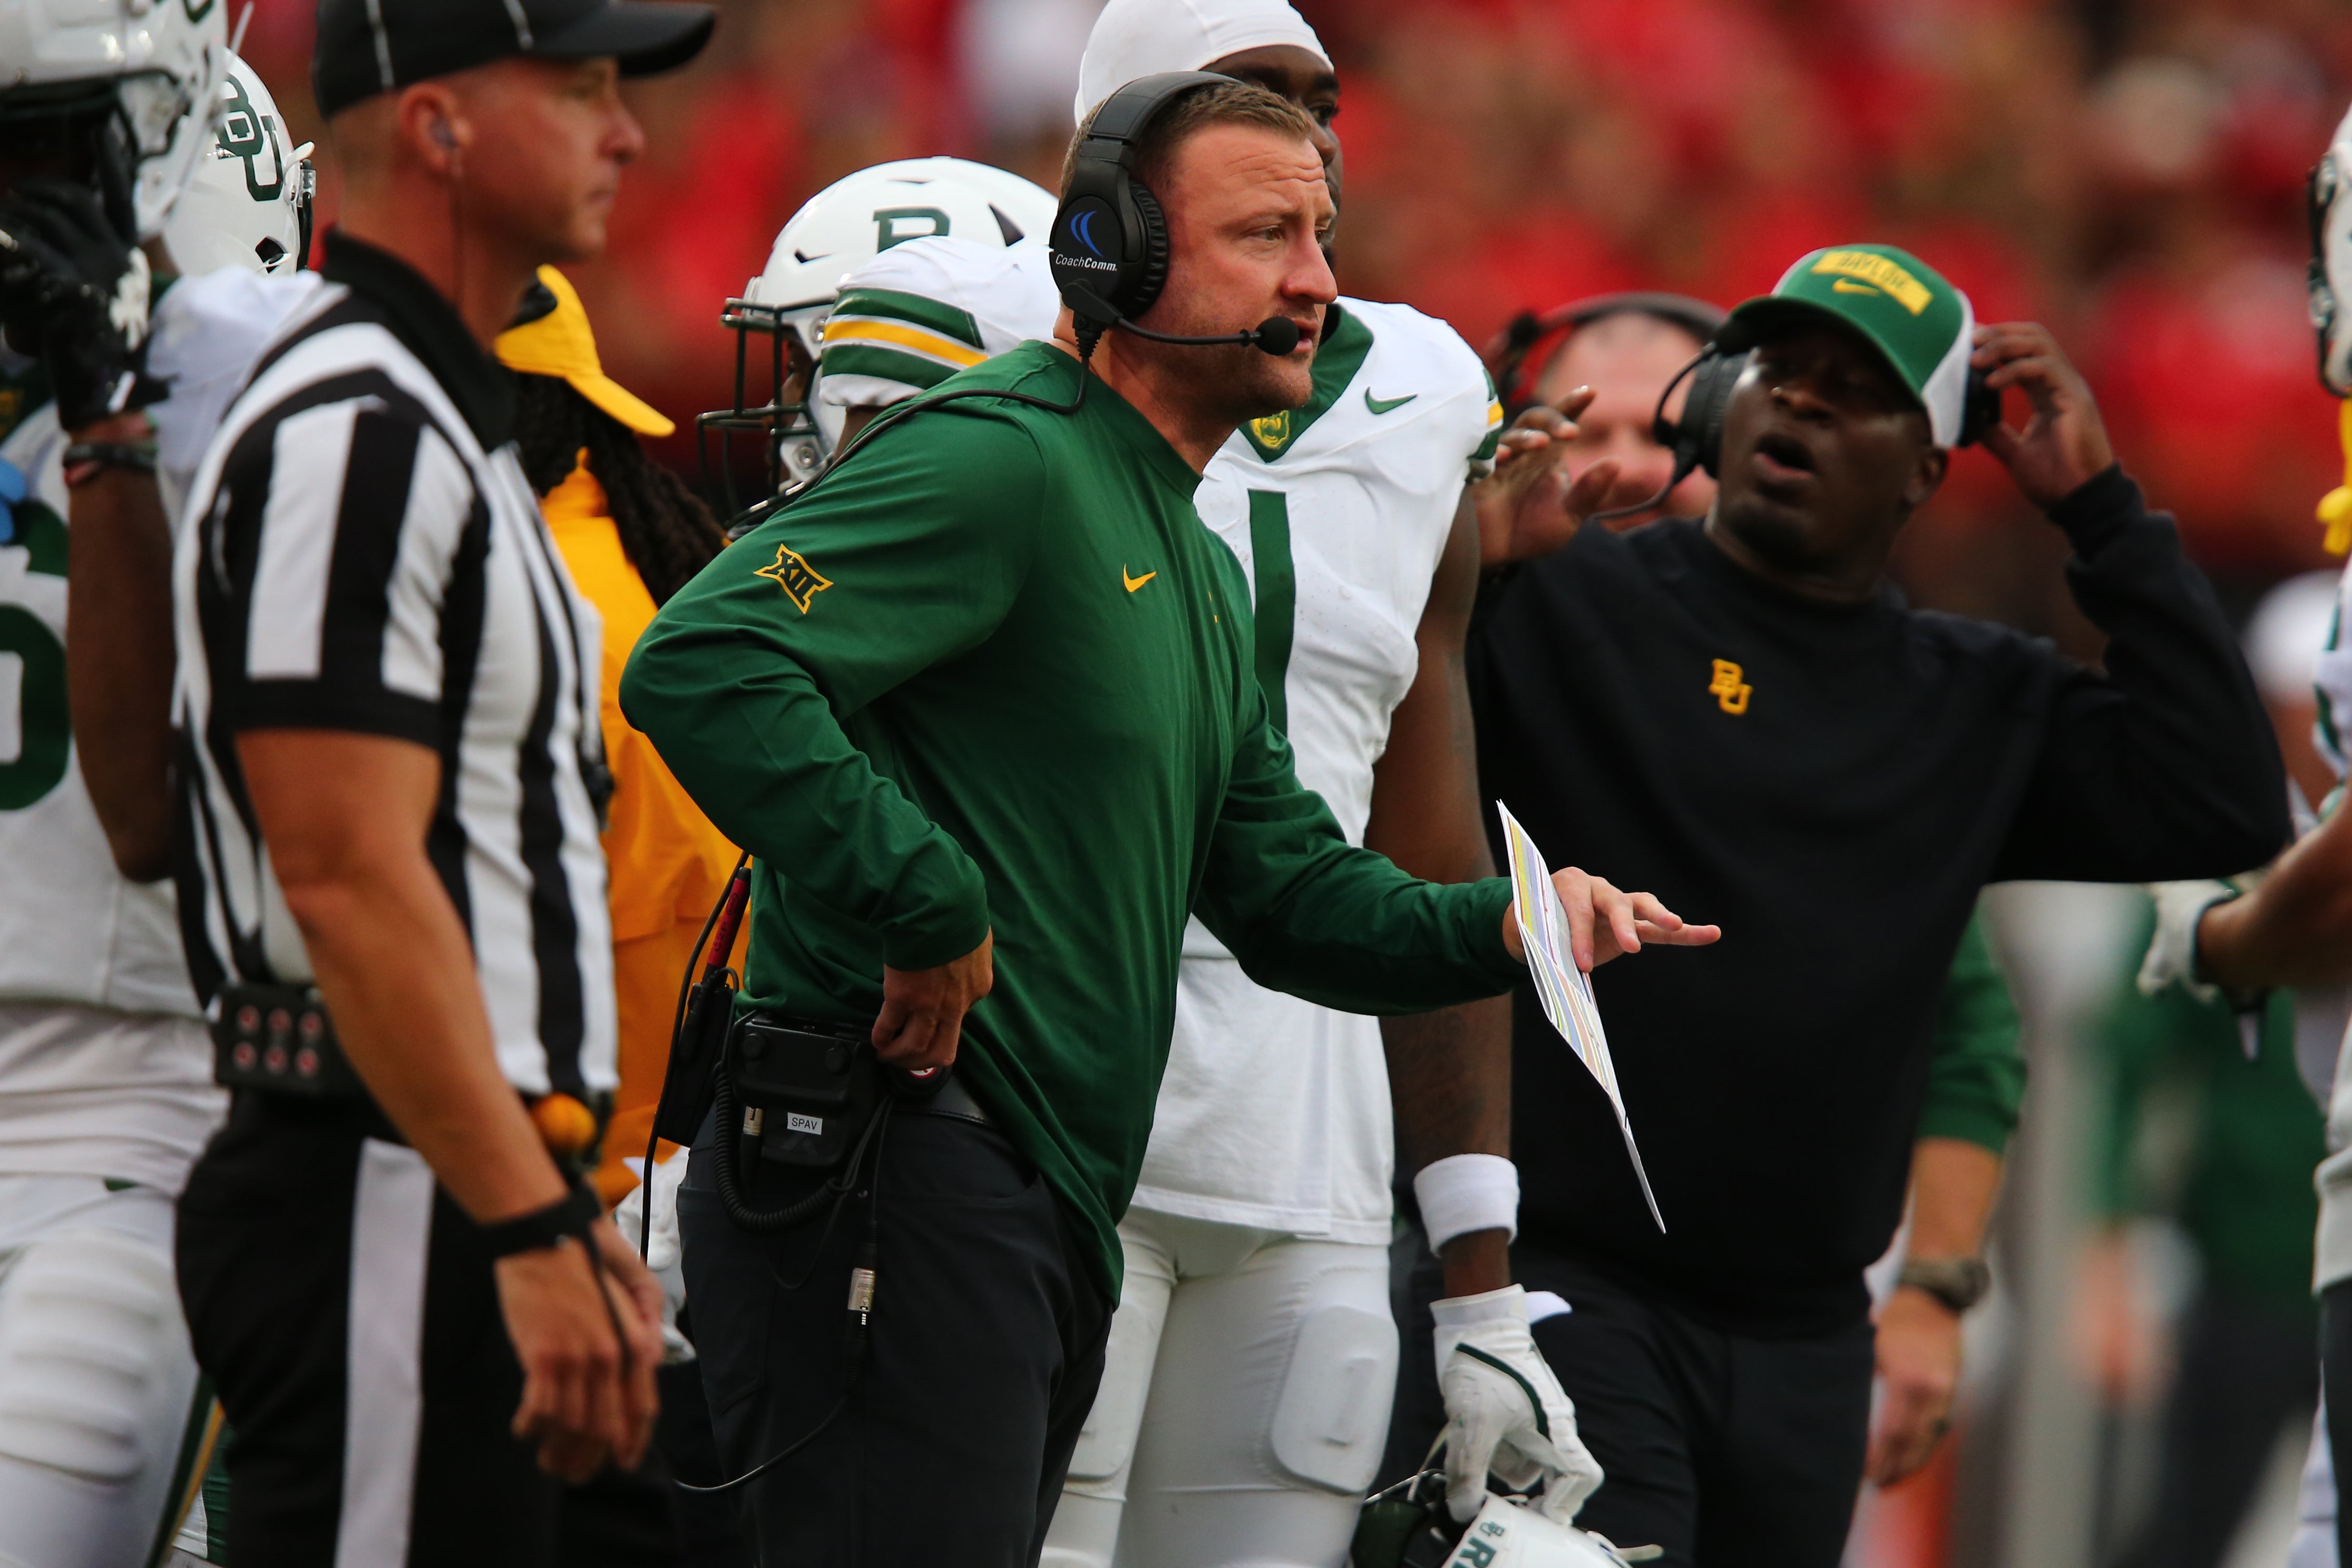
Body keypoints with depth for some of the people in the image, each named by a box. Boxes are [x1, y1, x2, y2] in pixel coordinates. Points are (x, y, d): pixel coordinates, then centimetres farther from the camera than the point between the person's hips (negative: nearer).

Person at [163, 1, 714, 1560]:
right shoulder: (354, 439, -14)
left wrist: (571, 1218, 21)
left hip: (471, 1196, 10)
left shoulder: (447, 429, 20)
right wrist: (534, 1230, -22)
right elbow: (350, 879, -21)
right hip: (391, 1206, -10)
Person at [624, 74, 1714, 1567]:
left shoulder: (1197, 564, 23)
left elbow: (1285, 885, 25)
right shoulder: (997, 461, -11)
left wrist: (1503, 926, 6)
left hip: (1048, 1211, 11)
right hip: (895, 1176, -11)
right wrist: (925, 910, -23)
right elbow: (702, 666, -25)